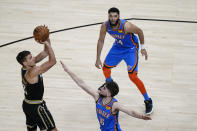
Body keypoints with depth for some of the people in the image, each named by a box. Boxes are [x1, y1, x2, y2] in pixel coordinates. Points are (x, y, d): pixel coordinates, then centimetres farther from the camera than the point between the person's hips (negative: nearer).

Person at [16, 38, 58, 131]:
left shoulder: (26, 68, -2)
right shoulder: (32, 72, -28)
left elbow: (45, 53, 1)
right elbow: (52, 61, -32)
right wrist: (47, 45, -29)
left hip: (27, 105, 9)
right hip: (36, 107, -9)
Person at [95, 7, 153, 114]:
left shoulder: (126, 26, -36)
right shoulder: (105, 26, -22)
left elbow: (139, 31, -17)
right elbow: (101, 41, -7)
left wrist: (142, 47, -9)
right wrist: (98, 58, -6)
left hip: (130, 49, -6)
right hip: (117, 47, 6)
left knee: (133, 76, -14)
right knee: (105, 67, 18)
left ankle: (148, 101, 0)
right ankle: (109, 83, 55)